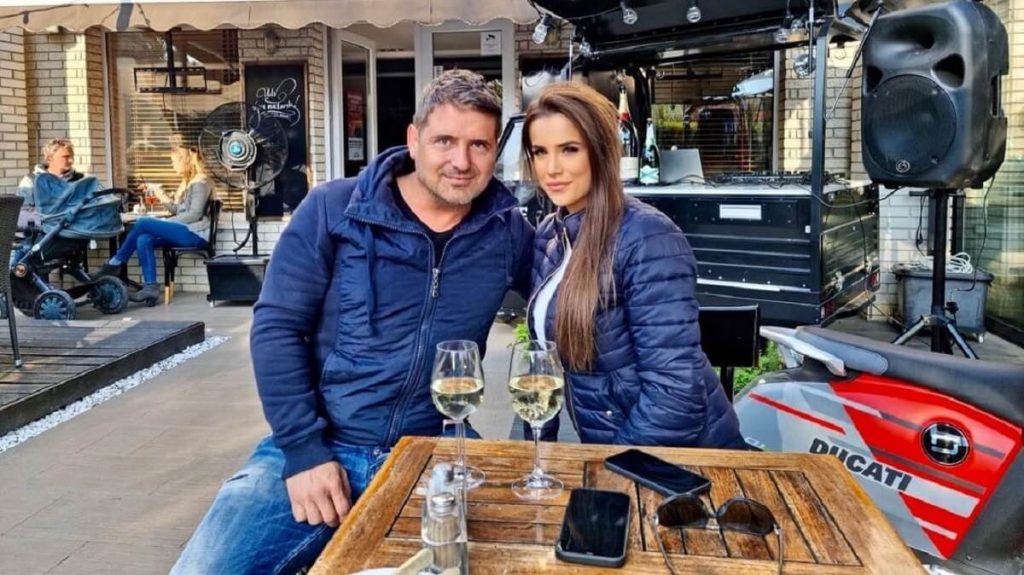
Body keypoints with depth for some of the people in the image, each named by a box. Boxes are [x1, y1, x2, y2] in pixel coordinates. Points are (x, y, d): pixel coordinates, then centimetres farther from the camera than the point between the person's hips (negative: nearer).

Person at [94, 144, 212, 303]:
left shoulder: (200, 183, -6)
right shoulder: (187, 182, 25)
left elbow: (195, 214, -16)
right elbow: (177, 209, 19)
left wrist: (165, 222, -14)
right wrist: (160, 195, 11)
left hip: (194, 234, -9)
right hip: (185, 232, 9)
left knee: (143, 223, -17)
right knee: (144, 240, -15)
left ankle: (115, 264, -4)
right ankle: (150, 287, -20)